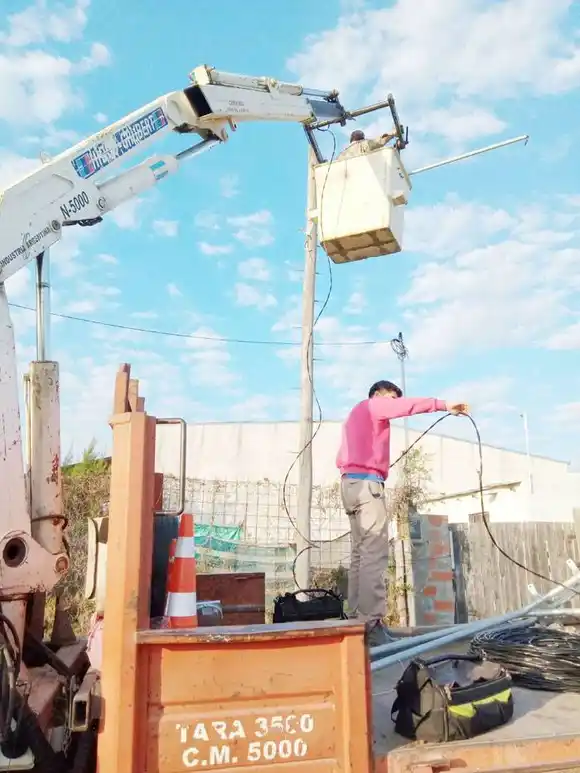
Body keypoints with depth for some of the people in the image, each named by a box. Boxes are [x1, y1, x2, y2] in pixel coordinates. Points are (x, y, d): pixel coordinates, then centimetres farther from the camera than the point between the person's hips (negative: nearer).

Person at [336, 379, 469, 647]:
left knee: (360, 554, 5)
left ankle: (357, 621, 2)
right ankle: (371, 623, -20)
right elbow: (406, 405, -9)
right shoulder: (371, 406, 5)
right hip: (366, 484, -9)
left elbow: (341, 458, 24)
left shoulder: (356, 416, 30)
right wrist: (444, 405, -8)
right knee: (374, 555, -15)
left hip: (351, 484, 9)